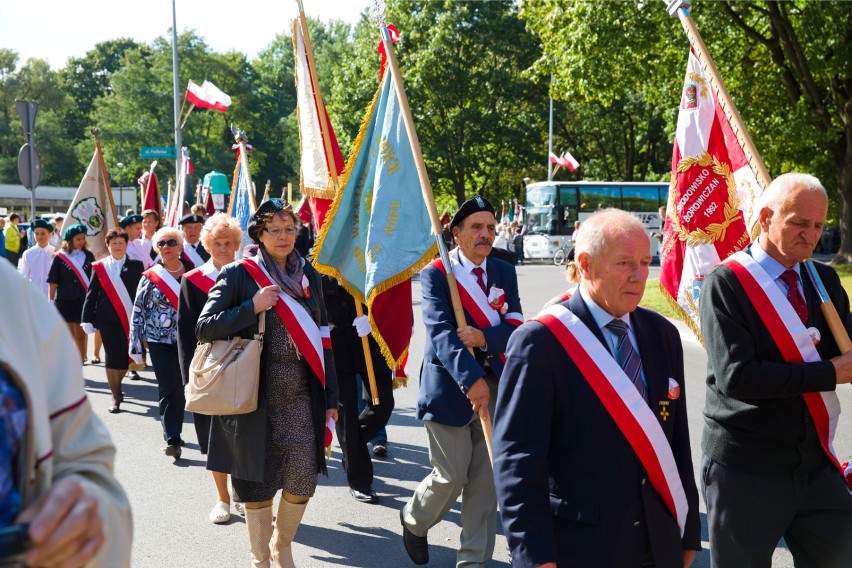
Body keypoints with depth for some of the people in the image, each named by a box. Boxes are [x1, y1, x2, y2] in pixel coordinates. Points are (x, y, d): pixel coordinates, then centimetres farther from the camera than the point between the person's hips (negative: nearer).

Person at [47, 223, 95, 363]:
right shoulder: (60, 257, -3)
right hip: (64, 302, -2)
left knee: (81, 336, 7)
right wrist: (51, 301, -4)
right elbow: (52, 281, -2)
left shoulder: (88, 256, 5)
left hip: (83, 301, 2)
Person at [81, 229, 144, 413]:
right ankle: (116, 397, 8)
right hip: (108, 320, 0)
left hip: (130, 319, 0)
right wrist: (87, 319, 2)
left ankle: (116, 385, 31)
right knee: (112, 358, -1)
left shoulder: (136, 266, 4)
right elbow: (91, 294, 7)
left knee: (125, 357, 2)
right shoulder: (99, 267, 5)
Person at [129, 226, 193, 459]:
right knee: (169, 390, -5)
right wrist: (135, 345, -2)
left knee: (181, 388, 9)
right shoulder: (150, 278, 0)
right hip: (161, 342, -2)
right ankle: (173, 439, -2)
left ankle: (174, 435, 24)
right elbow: (138, 313, 1)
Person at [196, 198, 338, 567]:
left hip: (300, 397, 3)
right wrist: (252, 308, -17)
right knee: (258, 480, 4)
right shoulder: (238, 275, -2)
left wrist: (330, 396, 9)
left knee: (302, 481, -1)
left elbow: (322, 339, 11)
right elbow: (204, 328, -8)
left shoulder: (308, 276, 10)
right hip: (256, 396, -3)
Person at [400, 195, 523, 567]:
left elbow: (516, 327, -1)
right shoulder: (436, 274, -6)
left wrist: (484, 337, -22)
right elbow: (440, 331, -19)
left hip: (495, 387, 4)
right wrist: (471, 379, -32)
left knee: (485, 480, 5)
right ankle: (413, 520, 31)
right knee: (451, 476, 0)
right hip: (450, 388, -4)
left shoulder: (505, 273, 8)